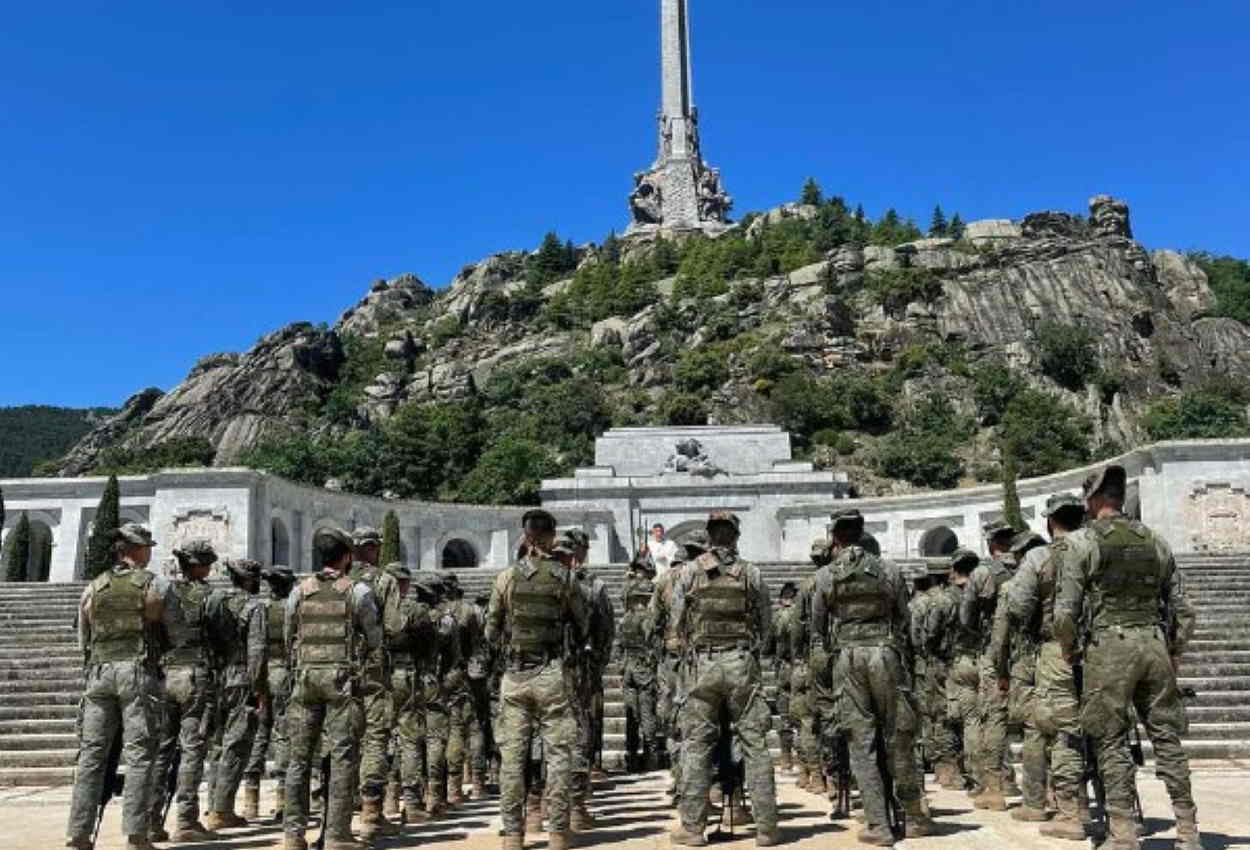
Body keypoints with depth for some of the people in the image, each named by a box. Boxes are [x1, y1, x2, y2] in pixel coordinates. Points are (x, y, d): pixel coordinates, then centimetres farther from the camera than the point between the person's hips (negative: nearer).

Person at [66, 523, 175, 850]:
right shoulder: (157, 585, 0)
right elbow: (175, 631, 2)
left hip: (98, 672, 4)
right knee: (139, 755, -2)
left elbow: (82, 641, 17)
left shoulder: (92, 588, 12)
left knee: (92, 754, 8)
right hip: (138, 672, -4)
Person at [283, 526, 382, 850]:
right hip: (343, 678, -3)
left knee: (300, 757, 10)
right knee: (342, 757, 0)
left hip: (306, 677, 4)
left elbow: (289, 640, 12)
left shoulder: (299, 591, 7)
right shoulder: (358, 590, -2)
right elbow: (374, 640, 2)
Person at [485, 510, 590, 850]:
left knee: (512, 755, 7)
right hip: (553, 674, -2)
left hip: (515, 675, 2)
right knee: (557, 754, 5)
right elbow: (583, 625, 5)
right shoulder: (563, 577, -4)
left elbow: (491, 632, 6)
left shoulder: (506, 578, 0)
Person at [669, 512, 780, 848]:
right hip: (742, 662, 0)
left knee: (697, 745, 6)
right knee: (754, 744, 6)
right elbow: (766, 623, 6)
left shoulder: (689, 572, 1)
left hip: (703, 664, 0)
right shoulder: (751, 573, 2)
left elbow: (678, 621, 6)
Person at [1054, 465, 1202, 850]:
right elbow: (1183, 610, 11)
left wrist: (1069, 651, 7)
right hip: (1155, 644, 4)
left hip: (1108, 647, -4)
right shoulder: (1155, 542, 11)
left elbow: (1065, 612, -9)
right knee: (1167, 738, 11)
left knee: (1111, 742, 2)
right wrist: (1174, 654, 20)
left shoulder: (1083, 543, -3)